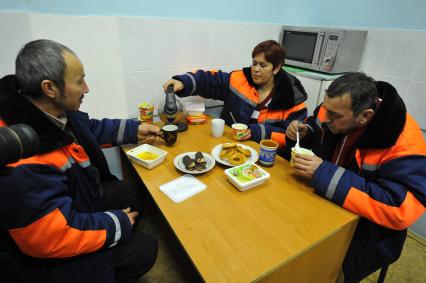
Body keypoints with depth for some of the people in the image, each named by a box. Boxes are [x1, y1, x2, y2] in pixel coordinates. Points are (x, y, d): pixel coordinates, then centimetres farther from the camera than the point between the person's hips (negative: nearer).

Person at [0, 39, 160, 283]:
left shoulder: (53, 111, -12)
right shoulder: (23, 167, -40)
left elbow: (89, 128, 8)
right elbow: (53, 237, -34)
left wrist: (134, 130, 6)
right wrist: (118, 223, -20)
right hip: (48, 253, -8)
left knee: (135, 193, 15)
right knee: (143, 248, -6)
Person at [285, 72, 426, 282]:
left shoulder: (403, 142, -27)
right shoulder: (334, 110, -11)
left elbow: (402, 210, -34)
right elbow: (316, 129, 8)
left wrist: (325, 174, -37)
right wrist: (302, 134, -16)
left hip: (364, 233, -5)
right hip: (326, 204, 5)